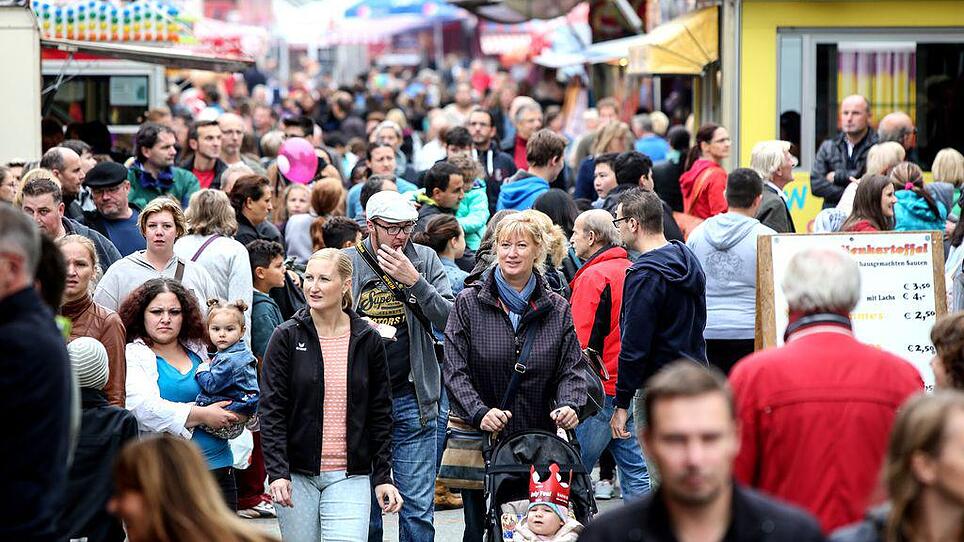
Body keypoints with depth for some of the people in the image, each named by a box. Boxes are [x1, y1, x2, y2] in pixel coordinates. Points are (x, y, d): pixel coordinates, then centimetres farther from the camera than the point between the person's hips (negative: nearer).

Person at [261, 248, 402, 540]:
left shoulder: (367, 340, 4)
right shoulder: (286, 337, -1)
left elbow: (380, 415, 9)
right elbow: (271, 411, -4)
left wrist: (383, 477, 4)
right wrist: (277, 473, -13)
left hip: (349, 477, 0)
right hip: (296, 474, 0)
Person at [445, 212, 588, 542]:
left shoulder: (557, 310, 9)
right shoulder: (469, 304, 2)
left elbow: (570, 369, 8)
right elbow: (455, 369, -2)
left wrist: (569, 405, -13)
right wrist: (479, 412, -17)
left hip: (540, 439, 1)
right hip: (481, 440, -1)